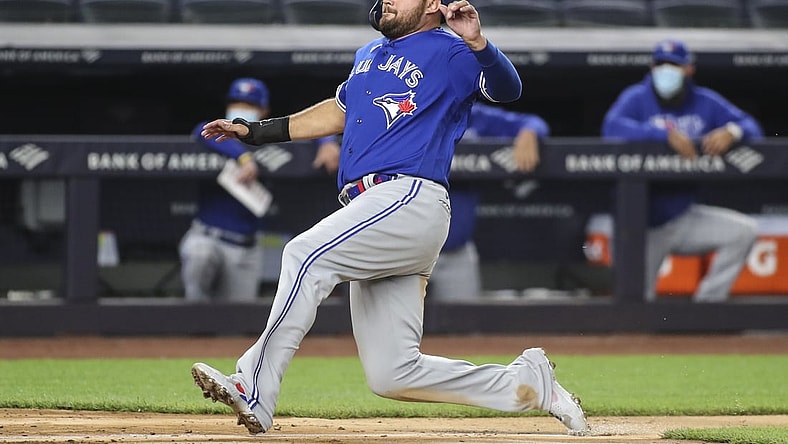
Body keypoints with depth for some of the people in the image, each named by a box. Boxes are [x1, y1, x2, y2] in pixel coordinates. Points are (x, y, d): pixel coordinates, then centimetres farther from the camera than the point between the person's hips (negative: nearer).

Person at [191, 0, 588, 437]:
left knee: (307, 254, -26)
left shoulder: (449, 53, -1)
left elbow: (507, 89, -16)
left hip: (410, 199, -9)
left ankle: (254, 391, -29)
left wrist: (477, 42, -35)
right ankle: (526, 382, 14)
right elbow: (340, 110, 38)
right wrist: (255, 131, 36)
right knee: (391, 374, 3)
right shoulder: (369, 54, 25)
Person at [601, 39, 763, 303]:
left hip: (684, 218, 3)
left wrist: (731, 132, -26)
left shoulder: (706, 103, 2)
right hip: (644, 226, -3)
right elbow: (612, 127, -28)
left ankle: (708, 302, -7)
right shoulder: (637, 98, -9)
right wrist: (666, 134, -37)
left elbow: (752, 128, -1)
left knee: (745, 230, -15)